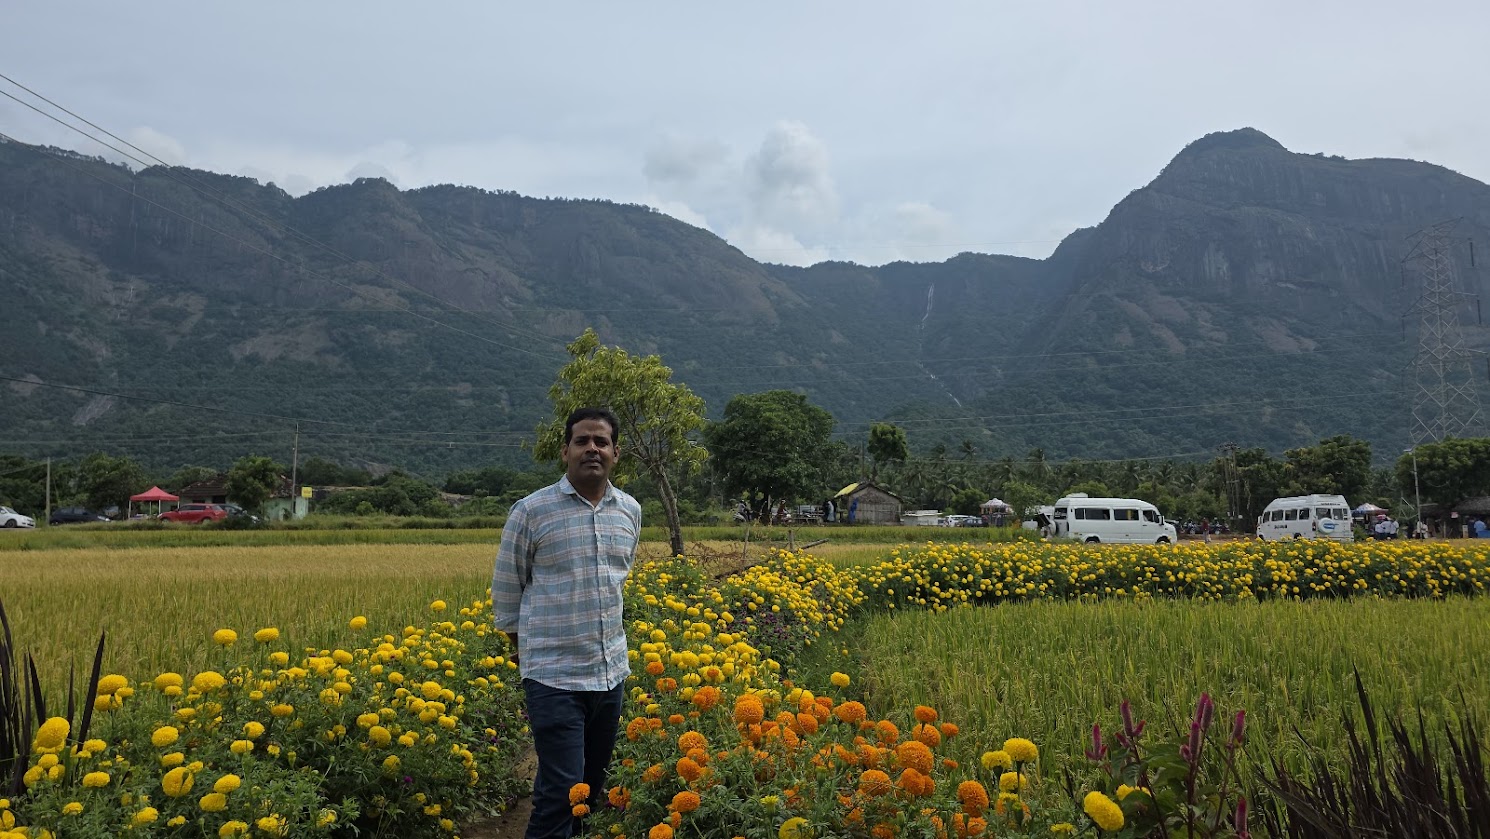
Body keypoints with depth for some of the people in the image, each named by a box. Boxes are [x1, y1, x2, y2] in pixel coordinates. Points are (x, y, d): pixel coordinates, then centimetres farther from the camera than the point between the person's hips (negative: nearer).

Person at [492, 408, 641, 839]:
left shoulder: (631, 511, 4)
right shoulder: (531, 511, -10)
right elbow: (506, 591, 1)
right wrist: (531, 652, 7)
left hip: (612, 672, 5)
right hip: (554, 676, -5)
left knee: (595, 784, 16)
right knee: (560, 791, -5)